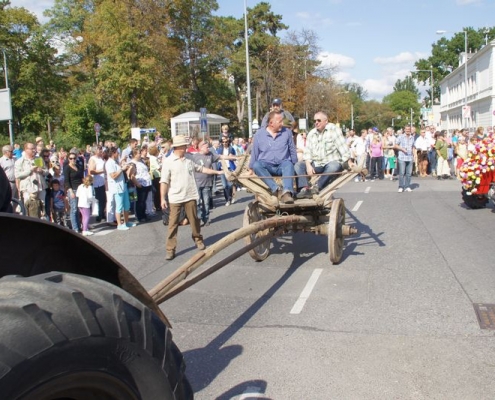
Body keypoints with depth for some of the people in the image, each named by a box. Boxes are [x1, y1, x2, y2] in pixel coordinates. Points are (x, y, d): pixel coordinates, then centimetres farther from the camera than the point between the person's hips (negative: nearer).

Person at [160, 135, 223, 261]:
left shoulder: (189, 159, 7)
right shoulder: (168, 161, -8)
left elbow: (201, 168, 19)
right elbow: (164, 182, -9)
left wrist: (217, 172, 21)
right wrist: (163, 198, -13)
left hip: (190, 196, 4)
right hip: (175, 198, -4)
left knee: (194, 220, 14)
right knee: (173, 223, 1)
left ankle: (198, 240, 35)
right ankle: (170, 249, 8)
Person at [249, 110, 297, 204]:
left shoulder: (287, 132, 6)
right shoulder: (259, 134, 4)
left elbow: (293, 151, 13)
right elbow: (254, 153, 10)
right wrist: (251, 169, 11)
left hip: (282, 166, 0)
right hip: (267, 167, 0)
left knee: (288, 164, -35)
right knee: (256, 165, -33)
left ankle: (286, 192, -56)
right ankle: (275, 189, -42)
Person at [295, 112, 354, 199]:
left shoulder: (333, 129, -2)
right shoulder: (311, 133, 12)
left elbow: (342, 146, -10)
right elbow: (307, 151, 6)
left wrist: (349, 161, -18)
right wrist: (308, 165, -11)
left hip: (332, 162, -5)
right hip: (316, 164, 5)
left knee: (334, 167, -38)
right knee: (298, 166, -12)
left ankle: (316, 188, -36)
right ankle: (304, 188, -29)